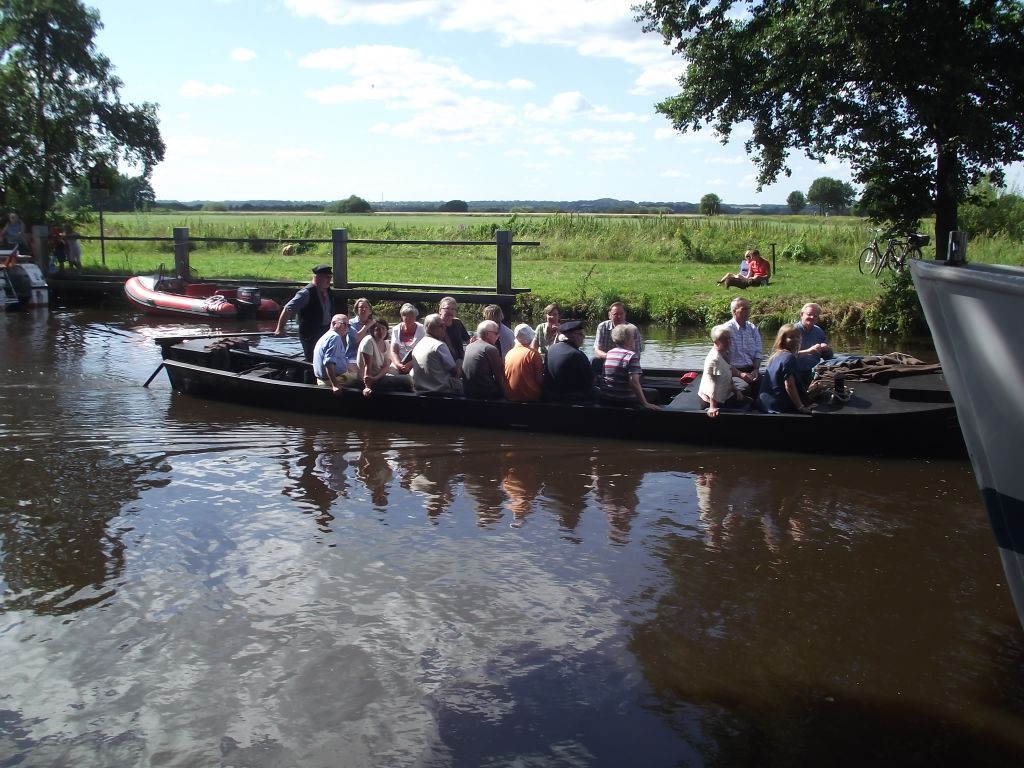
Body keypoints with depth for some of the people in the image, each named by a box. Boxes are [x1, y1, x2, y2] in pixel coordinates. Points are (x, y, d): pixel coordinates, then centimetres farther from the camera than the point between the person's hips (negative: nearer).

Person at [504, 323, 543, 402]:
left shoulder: (508, 354, 2)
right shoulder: (533, 353, -13)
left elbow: (505, 379, 10)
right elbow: (539, 379, -12)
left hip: (511, 398, 5)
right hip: (531, 397, -5)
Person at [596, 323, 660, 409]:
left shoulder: (609, 353, 6)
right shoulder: (632, 356, -16)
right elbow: (634, 382, -25)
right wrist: (645, 404, -26)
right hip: (624, 400, -7)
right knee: (654, 393, 15)